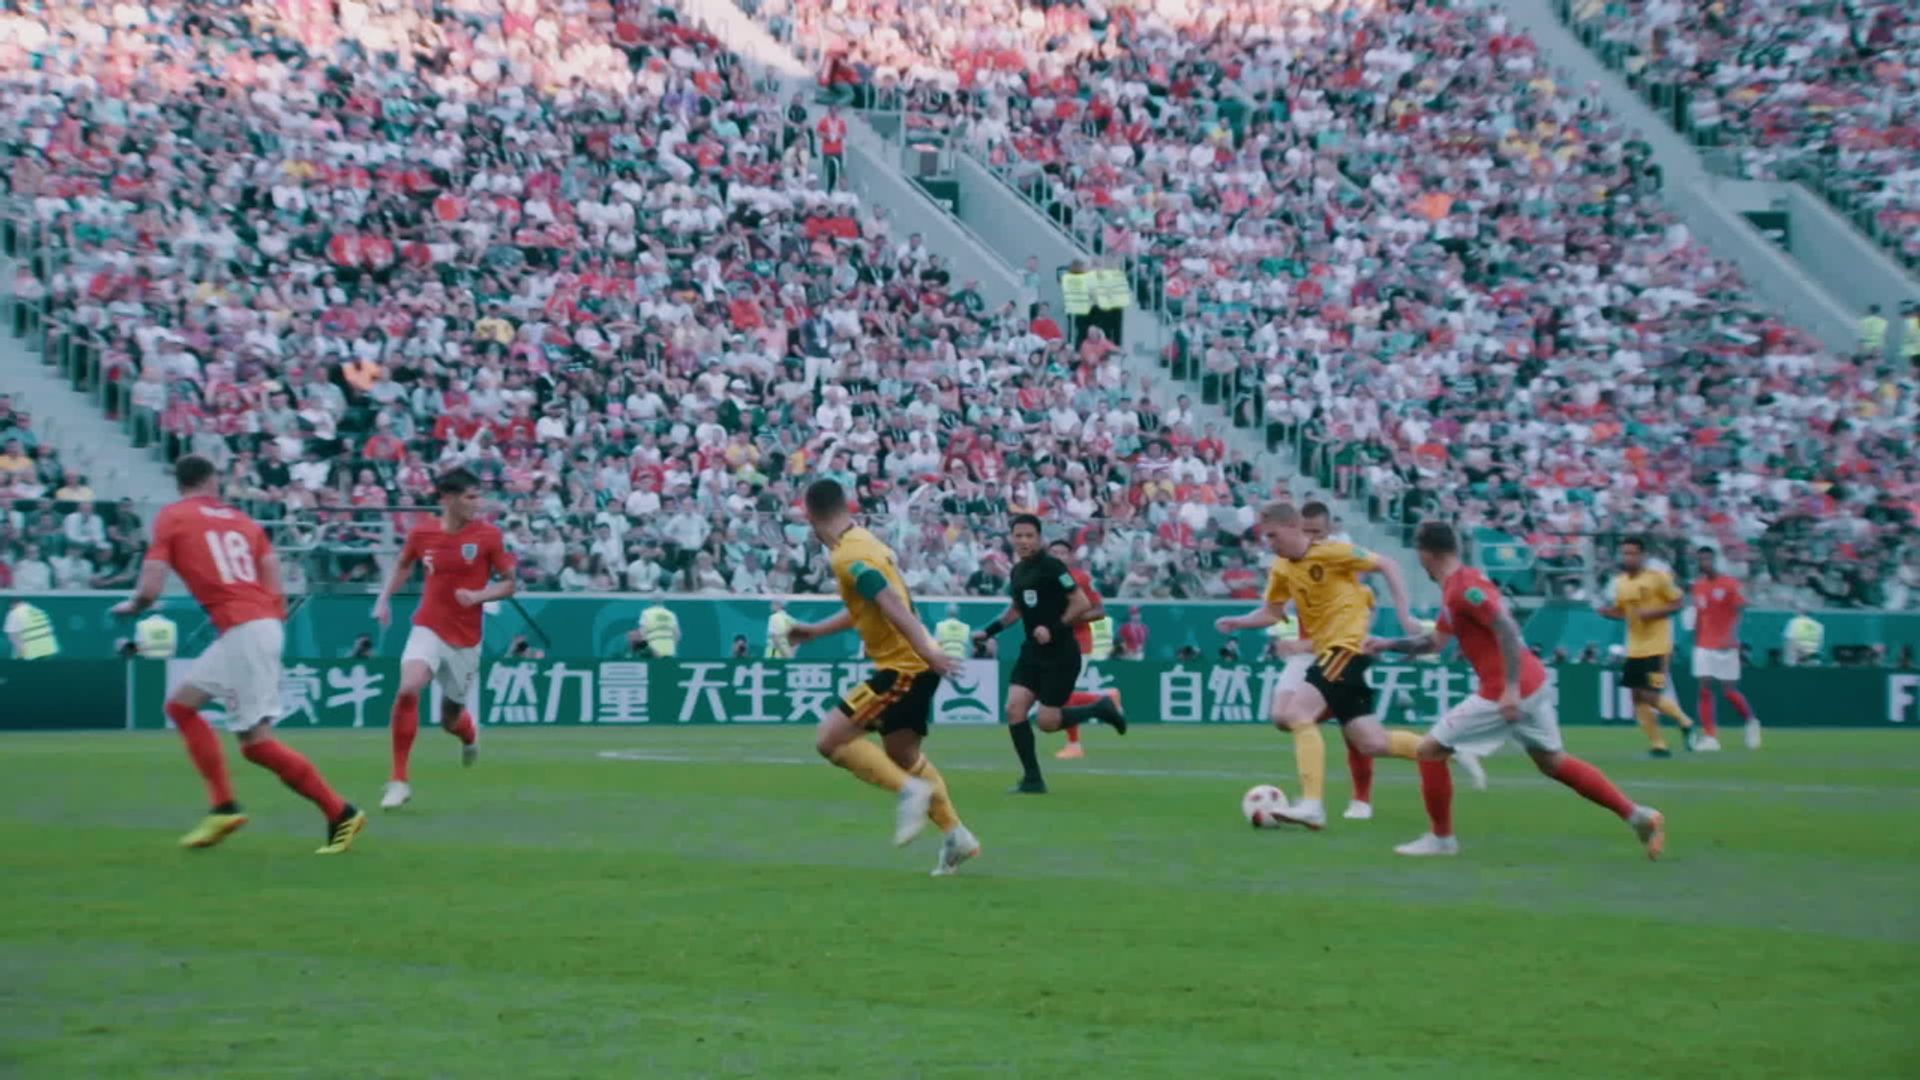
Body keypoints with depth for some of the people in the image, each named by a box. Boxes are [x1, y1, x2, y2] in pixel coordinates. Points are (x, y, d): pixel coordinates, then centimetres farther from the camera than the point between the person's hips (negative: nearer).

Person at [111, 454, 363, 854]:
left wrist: (130, 606, 18)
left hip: (242, 631, -7)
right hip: (265, 623, 7)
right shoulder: (242, 520, 17)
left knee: (256, 742, -3)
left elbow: (150, 590, -3)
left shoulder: (171, 518, 3)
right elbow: (275, 585, 11)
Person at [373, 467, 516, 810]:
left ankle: (470, 734, 52)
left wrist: (478, 595, -20)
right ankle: (399, 780, -17)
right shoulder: (422, 533, -3)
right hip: (429, 628, 0)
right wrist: (384, 599, 7)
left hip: (466, 638, 0)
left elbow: (509, 584, -3)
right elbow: (403, 566, 18)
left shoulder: (489, 535, -8)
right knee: (407, 689, -27)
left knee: (450, 720, 10)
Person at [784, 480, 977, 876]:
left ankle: (909, 789, -11)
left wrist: (928, 652, -36)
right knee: (902, 756, 21)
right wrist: (816, 630, 32)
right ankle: (956, 836, 23)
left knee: (829, 737, -10)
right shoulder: (862, 541, 13)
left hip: (903, 667, -10)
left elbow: (893, 603, -29)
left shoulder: (848, 556, -18)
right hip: (909, 665, 10)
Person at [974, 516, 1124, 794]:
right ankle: (1033, 779, 2)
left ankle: (1099, 710, 19)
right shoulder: (1017, 571, 8)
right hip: (1033, 651, 7)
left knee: (1047, 722, -7)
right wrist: (989, 630, 15)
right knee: (1014, 709, -8)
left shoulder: (1052, 567, -14)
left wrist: (1055, 628, -22)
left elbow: (1082, 604, -16)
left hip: (1061, 654, -7)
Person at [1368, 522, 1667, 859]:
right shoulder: (1456, 588, 16)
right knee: (1553, 763, 19)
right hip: (1531, 683, 10)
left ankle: (1441, 839, 9)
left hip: (1504, 692, -10)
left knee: (1429, 750, -1)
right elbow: (1435, 641, 27)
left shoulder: (1463, 587, -15)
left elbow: (1507, 630, -23)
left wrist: (1511, 688, -26)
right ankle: (1639, 815, 17)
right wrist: (1388, 645, 25)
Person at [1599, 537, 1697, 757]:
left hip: (1657, 647, -7)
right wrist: (1607, 611, -4)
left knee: (1650, 696, -12)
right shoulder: (1620, 582, 8)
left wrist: (1654, 613, -20)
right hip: (1634, 648, 7)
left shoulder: (1658, 577, -11)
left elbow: (1679, 602, -8)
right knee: (1638, 697, 2)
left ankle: (1685, 722, 14)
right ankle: (1658, 745, 11)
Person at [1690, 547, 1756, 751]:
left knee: (1729, 691, 0)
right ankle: (1710, 736, -5)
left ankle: (1751, 721, 26)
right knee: (1705, 689, -5)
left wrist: (1731, 637, -25)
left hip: (1725, 647, -4)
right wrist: (1695, 641, 16)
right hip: (1704, 647, 4)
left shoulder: (1730, 584, -7)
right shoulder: (1698, 585, 9)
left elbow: (1738, 613, -11)